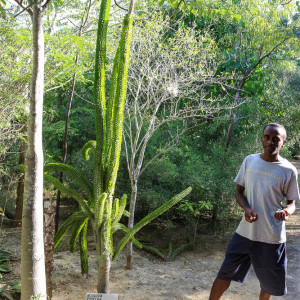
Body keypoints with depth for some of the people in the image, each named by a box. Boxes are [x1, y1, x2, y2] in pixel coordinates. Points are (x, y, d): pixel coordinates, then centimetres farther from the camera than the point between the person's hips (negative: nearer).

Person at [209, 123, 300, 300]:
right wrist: (247, 208, -12)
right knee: (225, 274, 7)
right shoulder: (250, 161, 1)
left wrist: (286, 211, -23)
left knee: (269, 285, 12)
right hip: (245, 231, 2)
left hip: (272, 237, -2)